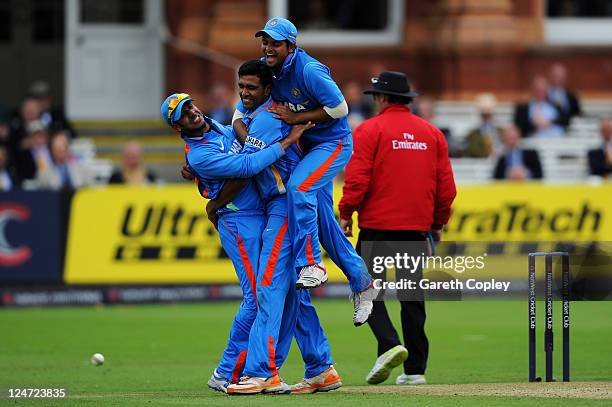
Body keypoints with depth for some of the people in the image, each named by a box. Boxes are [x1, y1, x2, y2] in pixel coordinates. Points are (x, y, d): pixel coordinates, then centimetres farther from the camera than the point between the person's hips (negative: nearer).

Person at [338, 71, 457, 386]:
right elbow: (446, 185, 9)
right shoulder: (432, 133, 10)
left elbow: (357, 179, -12)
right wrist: (439, 222, 20)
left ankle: (389, 345, -22)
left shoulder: (370, 130, -5)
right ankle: (415, 369, 9)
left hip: (378, 224, -5)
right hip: (417, 227, 5)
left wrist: (345, 214, -1)